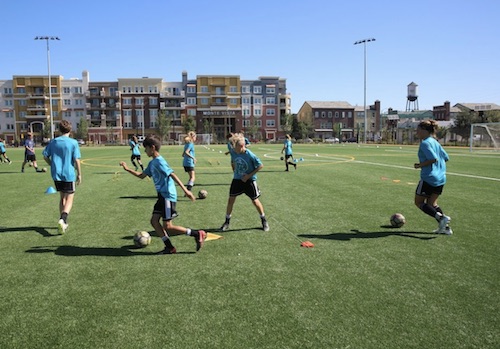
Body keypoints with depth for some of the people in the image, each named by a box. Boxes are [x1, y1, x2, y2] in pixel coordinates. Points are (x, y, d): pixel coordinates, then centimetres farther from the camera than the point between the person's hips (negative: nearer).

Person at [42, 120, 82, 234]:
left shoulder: (53, 142, 4)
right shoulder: (73, 142, -9)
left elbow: (45, 156, 6)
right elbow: (76, 160, -11)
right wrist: (79, 174, -2)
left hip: (56, 175, 5)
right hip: (69, 174, -4)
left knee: (62, 198, 19)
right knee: (69, 199, 2)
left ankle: (63, 223, 23)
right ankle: (63, 219, -21)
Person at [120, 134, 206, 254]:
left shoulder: (159, 161, -15)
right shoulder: (152, 163, 14)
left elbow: (172, 175, -23)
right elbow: (141, 175, 25)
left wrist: (185, 190, -29)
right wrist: (127, 169, 23)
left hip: (168, 196, -9)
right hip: (162, 196, 9)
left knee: (168, 227, -6)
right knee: (154, 221, 6)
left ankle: (197, 234, -2)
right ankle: (170, 247, 11)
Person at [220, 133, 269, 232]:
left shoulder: (250, 155, -22)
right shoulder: (234, 153, -8)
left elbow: (260, 165, -15)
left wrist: (249, 175, -17)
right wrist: (236, 172, 1)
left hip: (249, 180, -4)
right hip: (237, 179, 4)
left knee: (255, 201, 3)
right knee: (231, 199, 1)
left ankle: (264, 220, 24)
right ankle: (227, 222, 17)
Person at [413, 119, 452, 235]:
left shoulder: (425, 143, -13)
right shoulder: (435, 142, 13)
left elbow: (433, 159, -23)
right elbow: (446, 158, 16)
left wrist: (420, 165, -12)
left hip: (429, 178, -9)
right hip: (441, 178, 9)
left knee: (419, 202, 6)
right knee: (432, 203, 19)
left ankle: (441, 218, -9)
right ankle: (446, 227, 14)